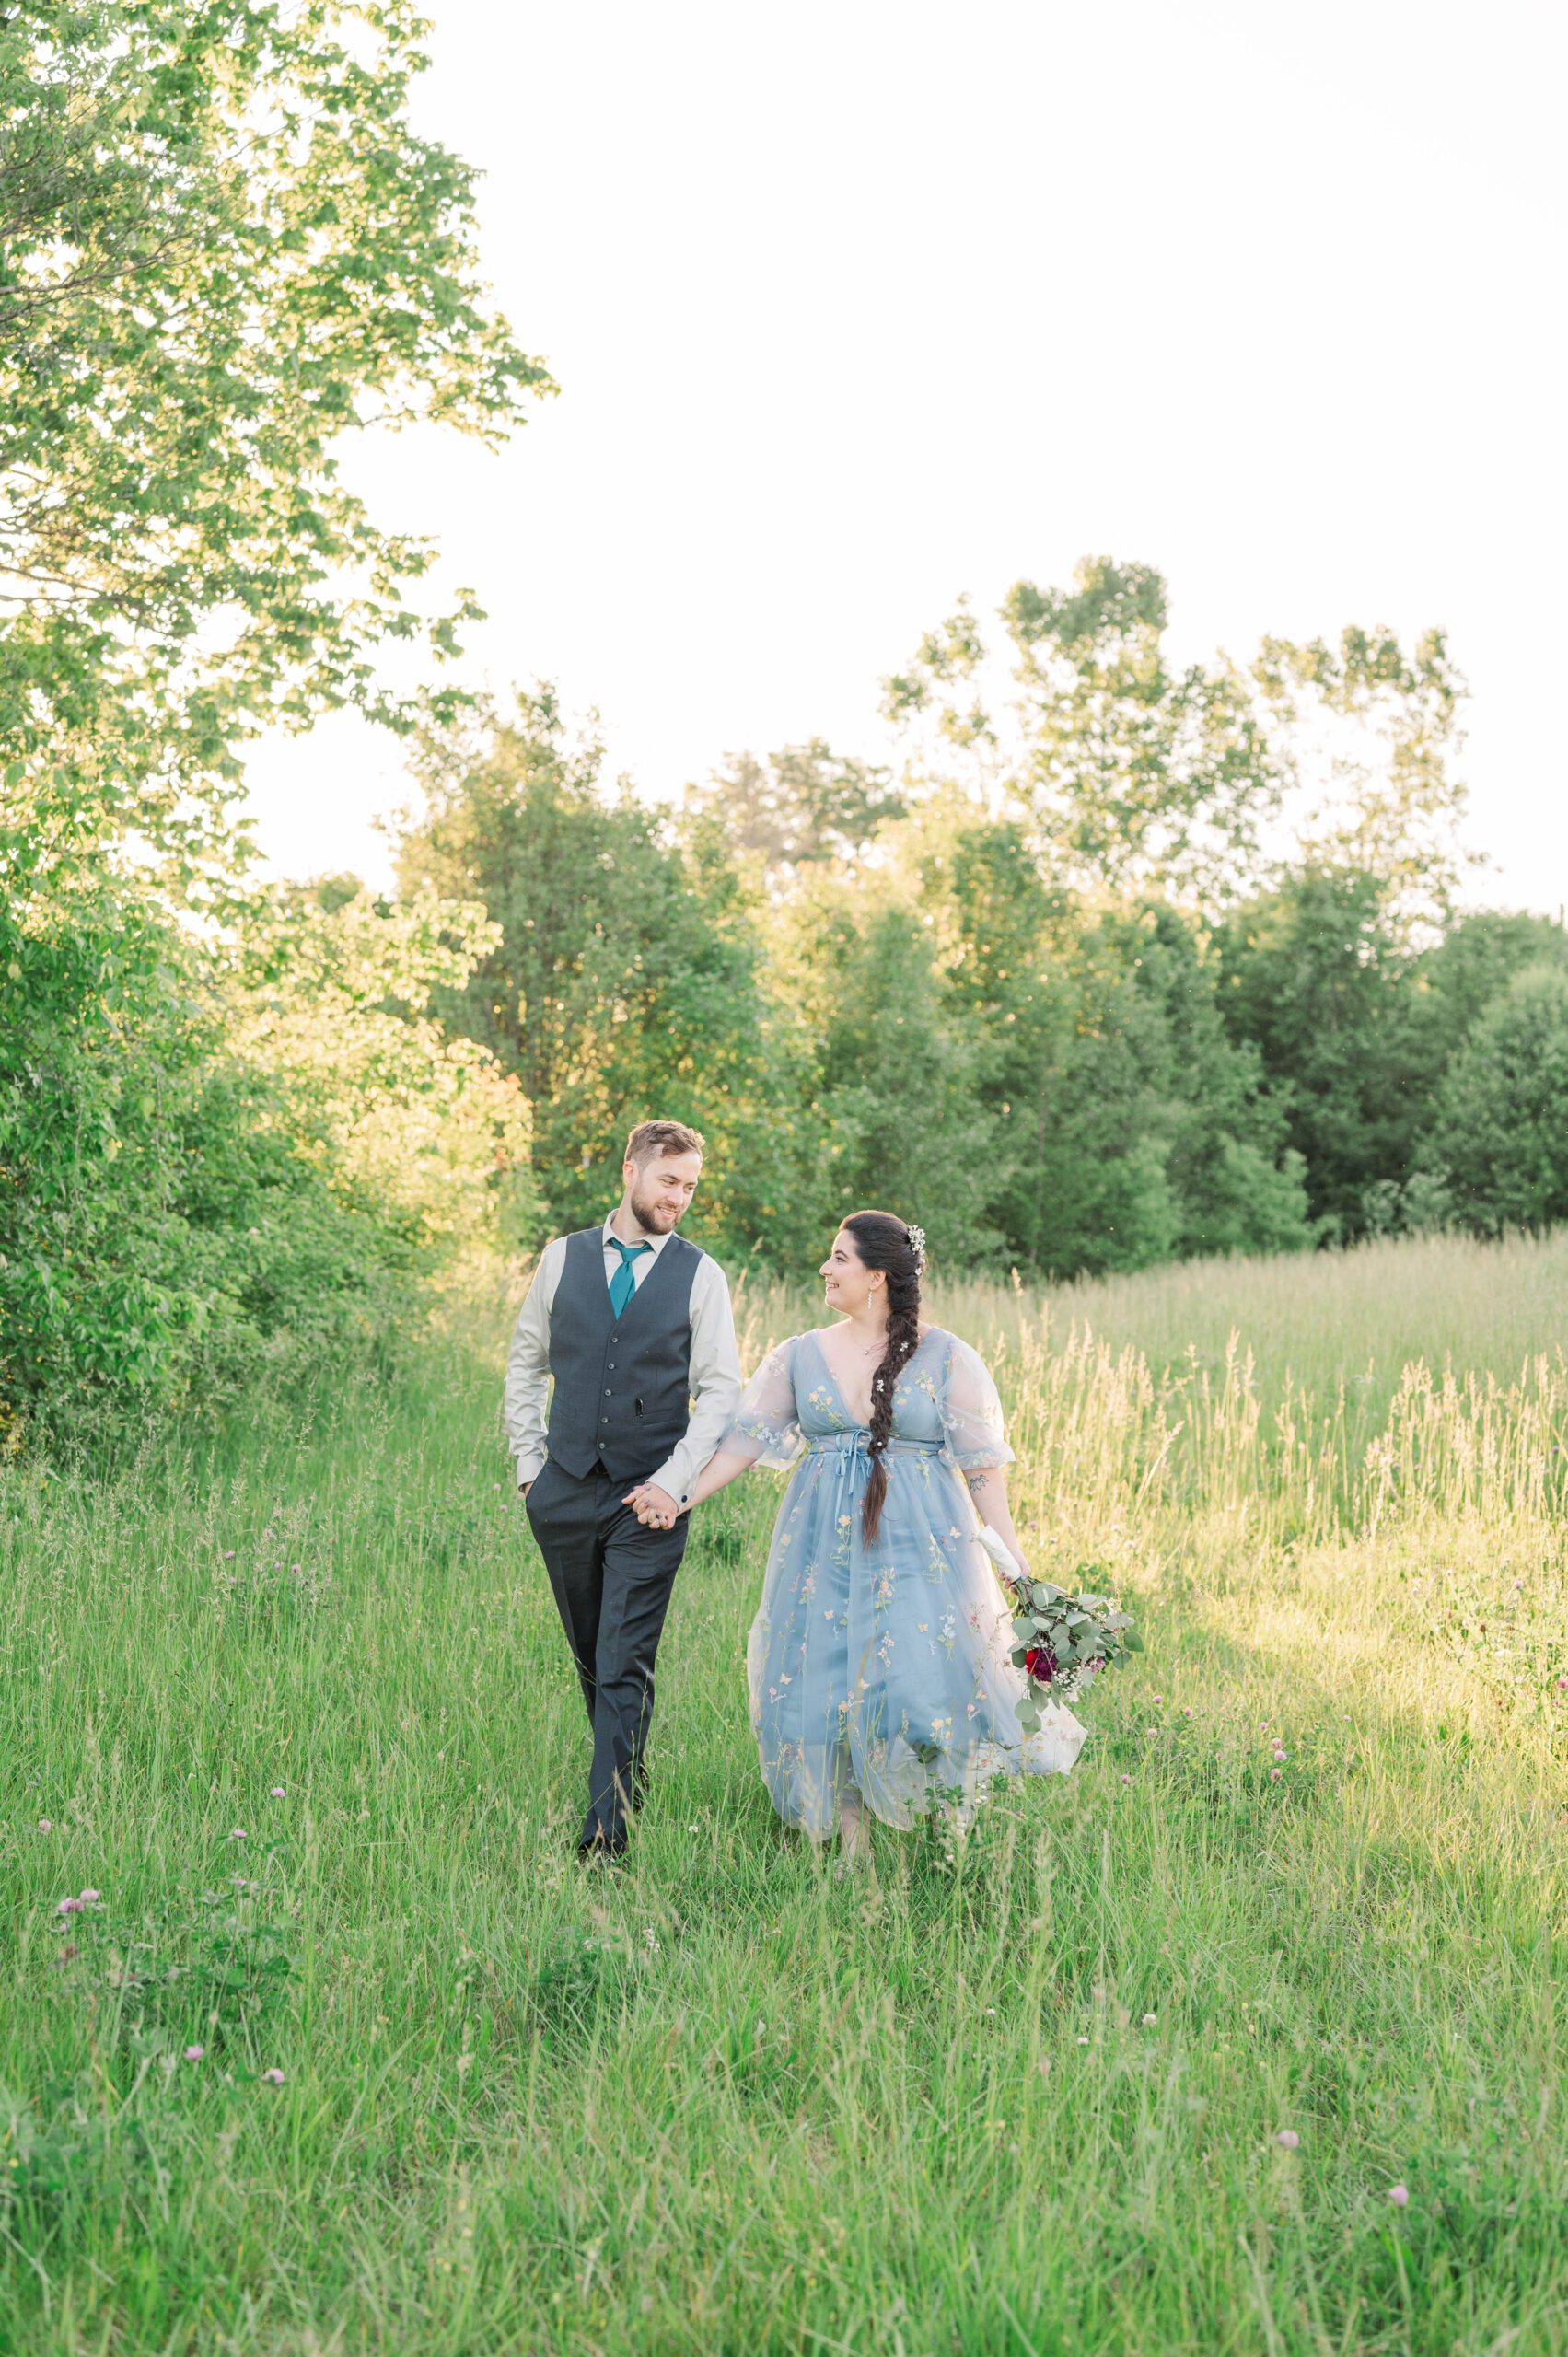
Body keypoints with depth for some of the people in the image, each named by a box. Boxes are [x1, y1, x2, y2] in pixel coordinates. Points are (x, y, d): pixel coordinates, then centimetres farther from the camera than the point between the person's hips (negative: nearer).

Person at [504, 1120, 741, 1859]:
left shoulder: (701, 1275, 1)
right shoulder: (563, 1257, 6)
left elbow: (720, 1389, 0)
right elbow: (525, 1364, 13)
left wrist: (673, 1481, -9)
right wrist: (529, 1463, 7)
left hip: (649, 1499, -3)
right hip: (565, 1489, 3)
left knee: (625, 1669, -8)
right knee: (590, 1658, 14)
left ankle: (606, 1833, -6)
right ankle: (628, 1777, 32)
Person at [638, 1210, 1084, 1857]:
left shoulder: (946, 1357, -2)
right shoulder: (801, 1356, 8)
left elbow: (981, 1462, -2)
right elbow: (748, 1437, 5)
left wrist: (1016, 1561, -7)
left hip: (919, 1547, -3)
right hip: (825, 1550, 4)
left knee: (926, 1682, -10)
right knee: (829, 1686, 3)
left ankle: (959, 1831, 13)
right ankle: (853, 1842, 16)